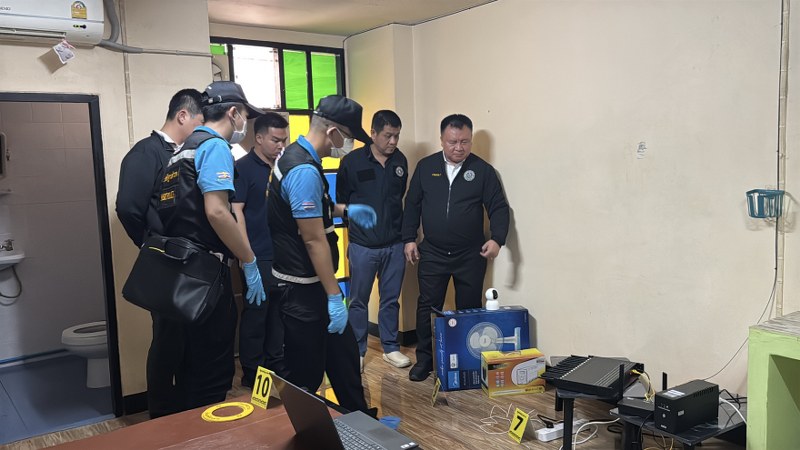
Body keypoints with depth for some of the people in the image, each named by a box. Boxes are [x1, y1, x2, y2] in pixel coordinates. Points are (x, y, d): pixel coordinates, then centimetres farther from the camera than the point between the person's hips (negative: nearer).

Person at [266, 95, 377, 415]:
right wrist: (334, 296, -20)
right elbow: (315, 240, -24)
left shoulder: (297, 155, 9)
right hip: (301, 290, -10)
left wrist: (344, 210, 24)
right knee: (305, 372, 5)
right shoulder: (304, 170, -23)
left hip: (308, 283, 10)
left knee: (342, 353, 19)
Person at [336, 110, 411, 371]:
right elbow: (342, 201, 3)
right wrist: (361, 225, 9)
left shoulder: (400, 161, 3)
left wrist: (392, 224, 13)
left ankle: (391, 348, 26)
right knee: (359, 301, 7)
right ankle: (356, 352, 21)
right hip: (363, 246, -3)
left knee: (391, 299, 12)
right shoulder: (352, 161, -8)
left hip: (394, 245, 3)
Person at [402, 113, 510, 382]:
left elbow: (499, 208, -3)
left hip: (471, 255, -1)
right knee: (427, 307, 6)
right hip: (432, 254, 1)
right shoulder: (425, 167, 3)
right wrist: (409, 239, 3)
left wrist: (497, 238, -18)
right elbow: (412, 205, 8)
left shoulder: (483, 170, -3)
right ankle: (424, 359, 19)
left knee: (469, 309, 9)